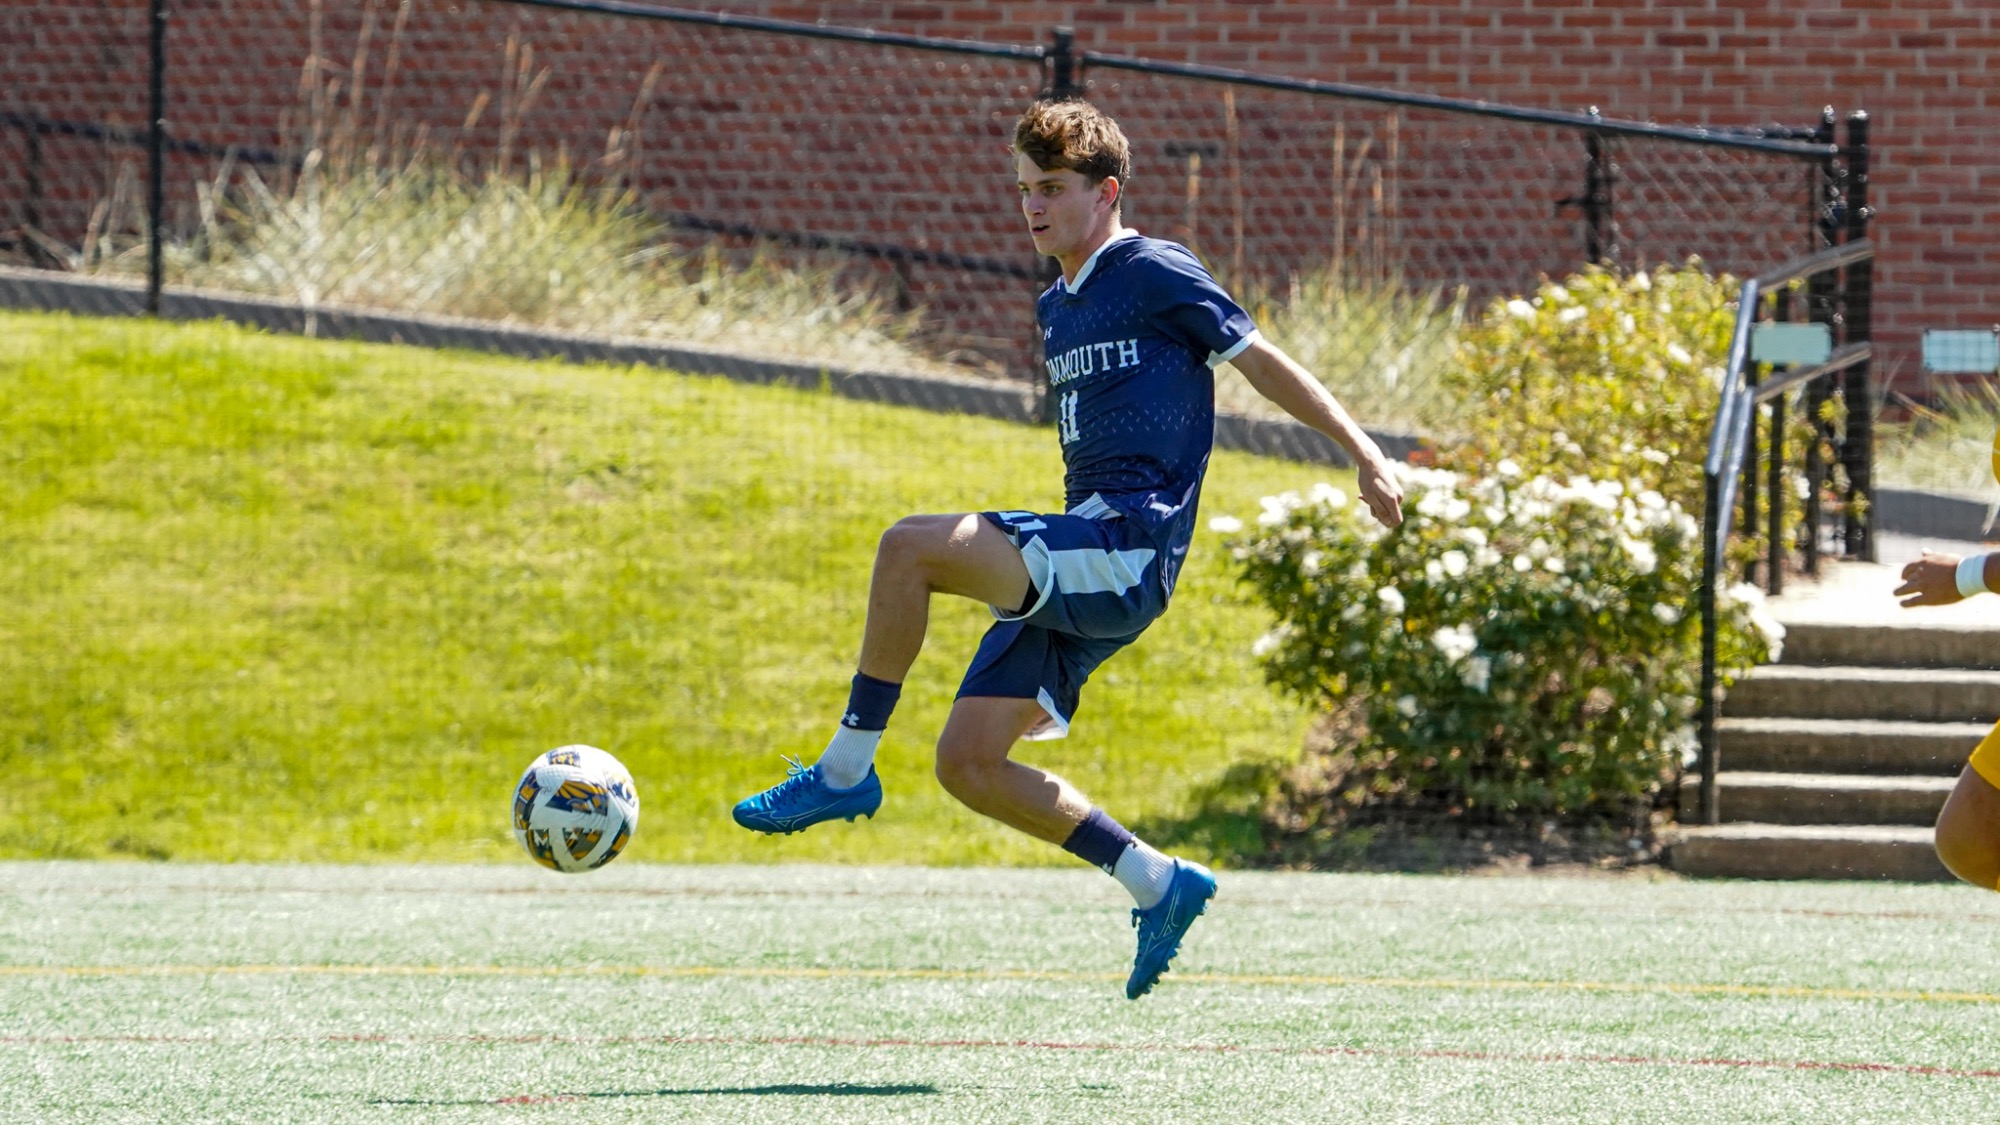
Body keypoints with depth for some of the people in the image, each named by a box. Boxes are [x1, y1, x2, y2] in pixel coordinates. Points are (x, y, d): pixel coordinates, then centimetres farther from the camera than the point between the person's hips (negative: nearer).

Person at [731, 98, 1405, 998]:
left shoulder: (1156, 275, -3)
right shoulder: (1056, 309, 21)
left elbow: (1264, 364, -1)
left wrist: (1364, 454, -4)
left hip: (1128, 548, -9)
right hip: (1077, 564, 9)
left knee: (912, 546, -27)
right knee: (967, 765, 2)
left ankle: (846, 769, -17)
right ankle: (1161, 886, 11)